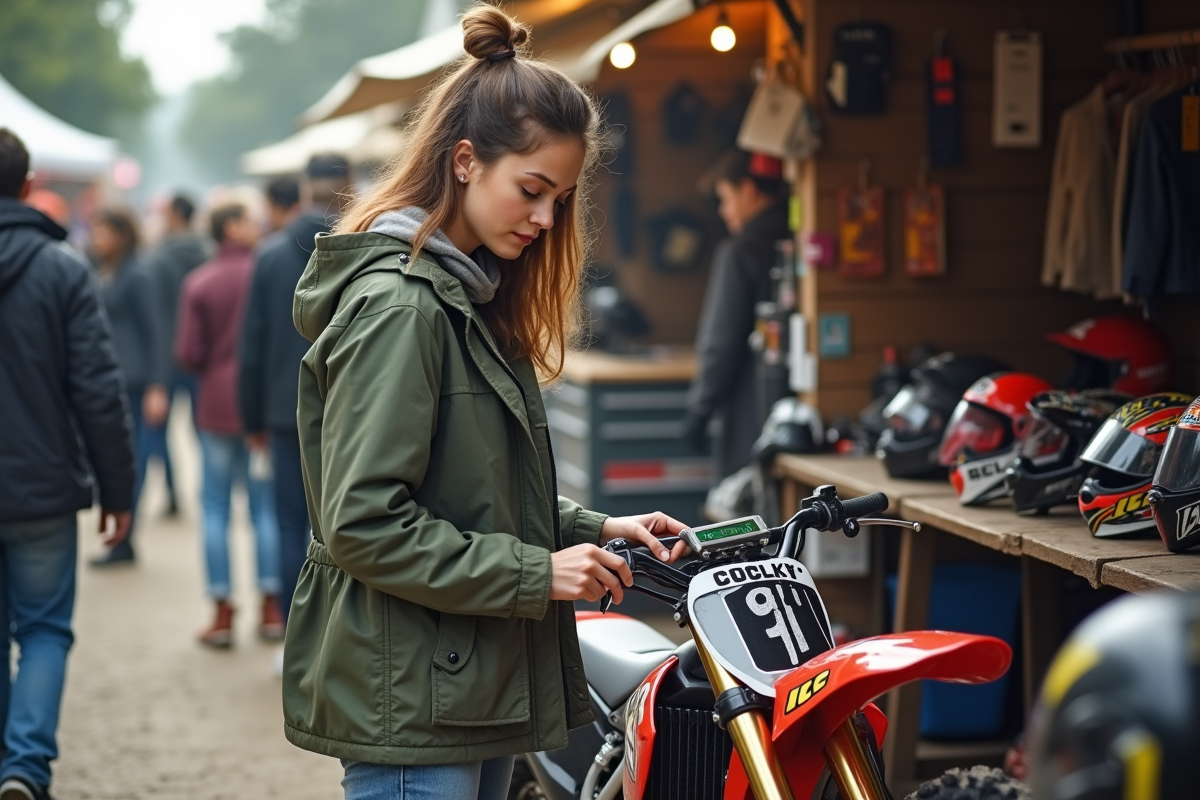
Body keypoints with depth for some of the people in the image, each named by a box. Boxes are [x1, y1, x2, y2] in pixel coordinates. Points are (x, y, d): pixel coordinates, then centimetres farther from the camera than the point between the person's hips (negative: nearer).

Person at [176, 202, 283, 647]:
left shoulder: (199, 283, -6)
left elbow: (188, 353, -8)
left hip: (217, 405, 0)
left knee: (215, 505, 7)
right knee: (266, 503, 10)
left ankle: (222, 613, 6)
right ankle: (271, 607, 12)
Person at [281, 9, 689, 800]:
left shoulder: (471, 295, 14)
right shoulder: (395, 304, -16)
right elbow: (363, 523, -22)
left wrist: (590, 530, 8)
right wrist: (535, 573, -19)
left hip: (469, 685, 10)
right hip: (408, 699, -10)